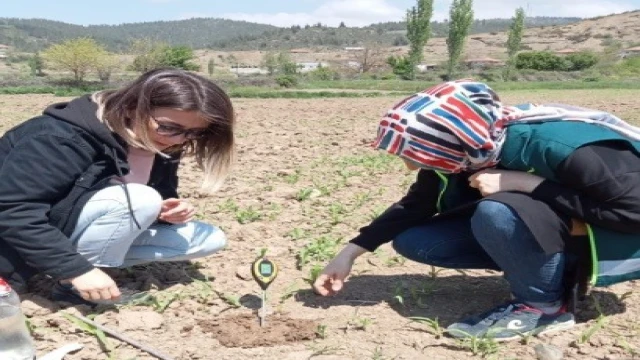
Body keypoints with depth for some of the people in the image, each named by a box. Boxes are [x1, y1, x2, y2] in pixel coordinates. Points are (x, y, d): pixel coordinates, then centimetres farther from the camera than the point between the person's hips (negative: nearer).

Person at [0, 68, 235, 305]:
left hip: (83, 233, 8)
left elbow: (158, 204, 6)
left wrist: (168, 211, -19)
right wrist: (76, 270, -36)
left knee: (211, 240, -5)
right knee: (138, 200, -34)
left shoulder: (162, 148, -5)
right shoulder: (66, 138, -29)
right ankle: (71, 285, -17)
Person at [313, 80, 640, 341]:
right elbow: (415, 205, 0)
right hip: (550, 233, 7)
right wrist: (350, 253, -6)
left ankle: (544, 305, -9)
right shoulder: (458, 150, -13)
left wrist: (524, 182, -34)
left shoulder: (556, 147, -33)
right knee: (412, 241, -5)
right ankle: (557, 271, 2)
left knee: (497, 212, -36)